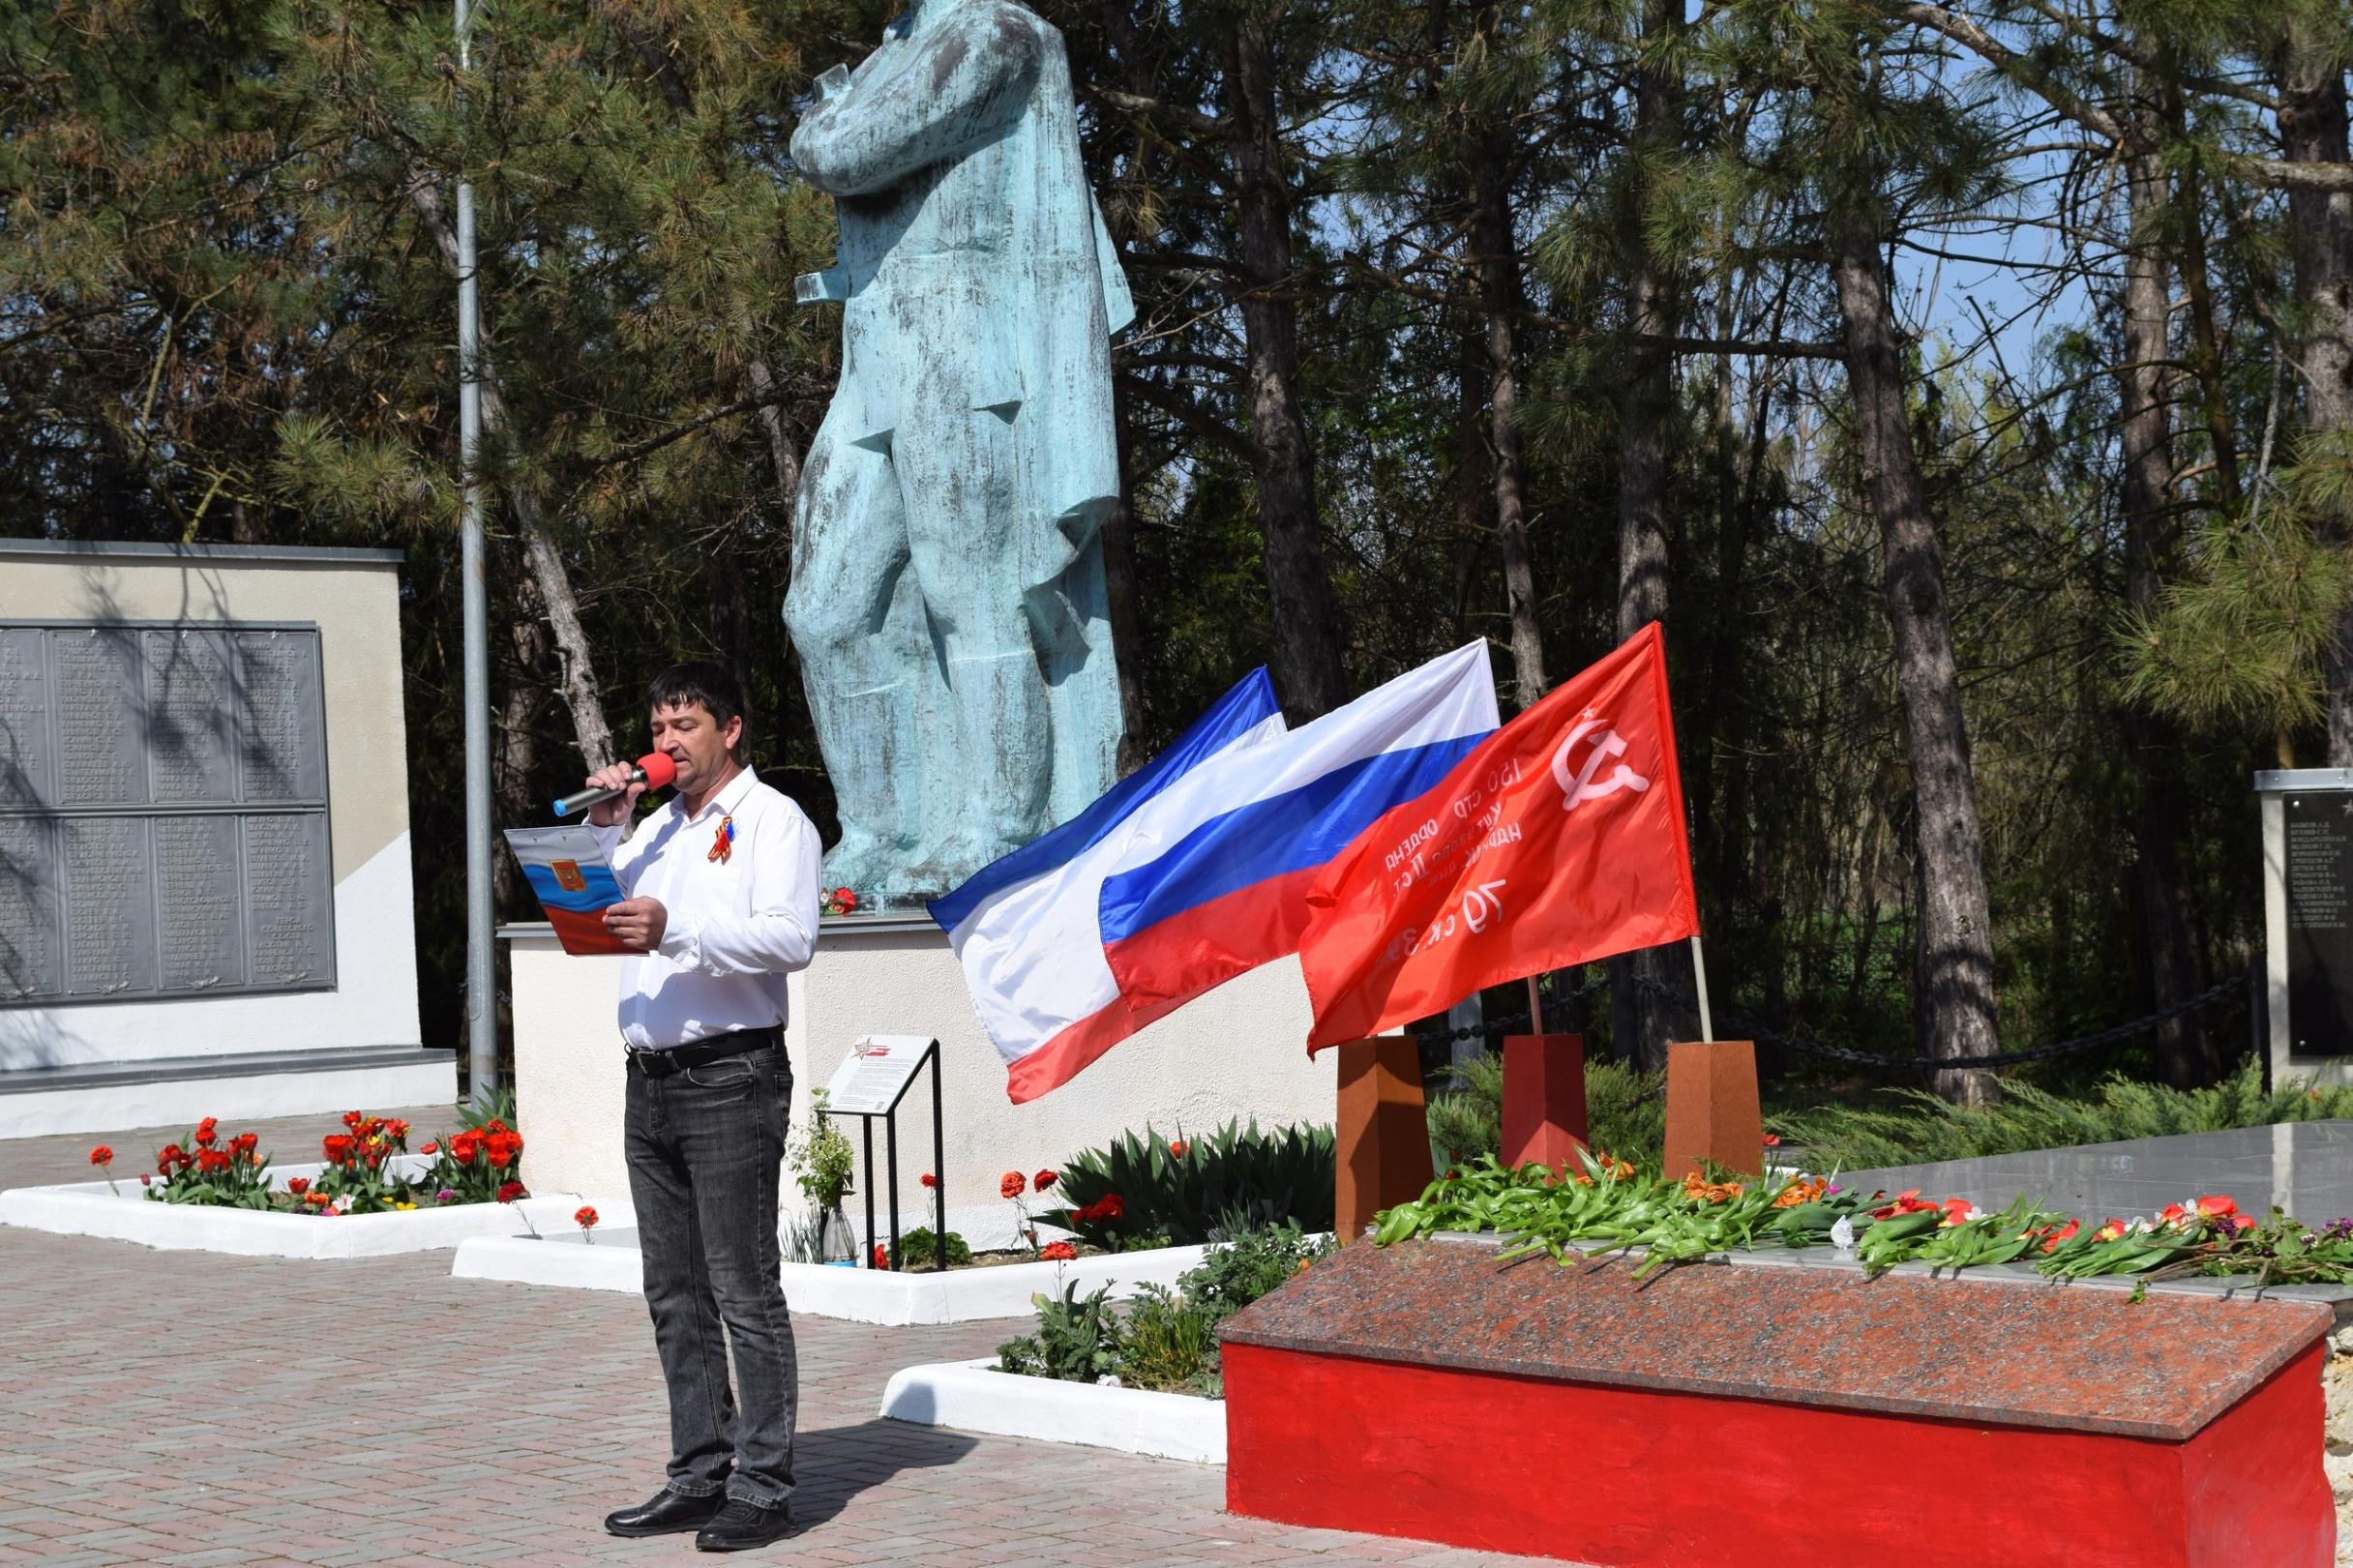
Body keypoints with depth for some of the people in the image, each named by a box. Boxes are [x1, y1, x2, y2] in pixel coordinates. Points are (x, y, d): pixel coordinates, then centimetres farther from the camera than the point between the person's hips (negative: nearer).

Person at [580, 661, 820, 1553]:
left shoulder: (772, 819, -1)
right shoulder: (657, 827, 21)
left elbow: (790, 938, -14)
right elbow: (593, 917, 20)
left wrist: (674, 930, -23)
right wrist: (605, 828, 9)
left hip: (731, 1078, -7)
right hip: (651, 1080, 7)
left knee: (745, 1293, -6)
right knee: (675, 1297, 9)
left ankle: (762, 1488, -3)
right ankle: (700, 1476, 15)